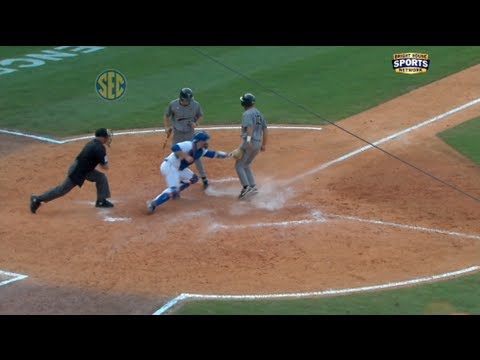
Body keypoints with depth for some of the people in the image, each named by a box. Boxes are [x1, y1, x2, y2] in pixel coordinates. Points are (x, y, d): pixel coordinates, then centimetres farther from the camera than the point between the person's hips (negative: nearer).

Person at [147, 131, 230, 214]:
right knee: (173, 189, -24)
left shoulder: (201, 151, 8)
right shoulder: (189, 145, -20)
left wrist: (227, 155, 11)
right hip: (169, 167, -10)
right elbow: (174, 148, -32)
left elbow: (214, 154, 15)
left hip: (178, 168, 10)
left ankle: (174, 192, 21)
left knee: (193, 178, 18)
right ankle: (153, 204, -27)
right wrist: (186, 156, -33)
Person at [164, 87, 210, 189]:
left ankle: (204, 178, 12)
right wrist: (167, 127, -11)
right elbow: (167, 116, 2)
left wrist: (196, 124, -18)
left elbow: (200, 116, 3)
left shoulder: (196, 105, -13)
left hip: (190, 134, -1)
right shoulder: (173, 104, -13)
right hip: (177, 134, 1)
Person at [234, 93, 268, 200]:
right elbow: (265, 129, 17)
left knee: (239, 165, 1)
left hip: (249, 142, -8)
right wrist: (264, 144, 21)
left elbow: (250, 126, -28)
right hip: (258, 143, 8)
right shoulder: (259, 113, 17)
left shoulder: (247, 114, -10)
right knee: (246, 165, 21)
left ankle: (246, 187, -11)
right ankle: (253, 187, 13)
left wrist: (248, 139, -40)